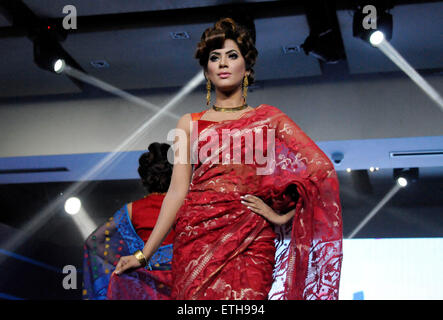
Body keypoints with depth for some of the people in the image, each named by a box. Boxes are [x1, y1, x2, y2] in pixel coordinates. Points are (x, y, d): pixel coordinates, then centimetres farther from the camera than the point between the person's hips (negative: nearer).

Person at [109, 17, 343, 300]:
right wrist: (144, 255, 3)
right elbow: (178, 191, 10)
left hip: (250, 244, -1)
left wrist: (282, 215, -2)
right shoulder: (190, 124, 16)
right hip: (196, 238, 1)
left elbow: (321, 169, 4)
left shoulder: (268, 118, 13)